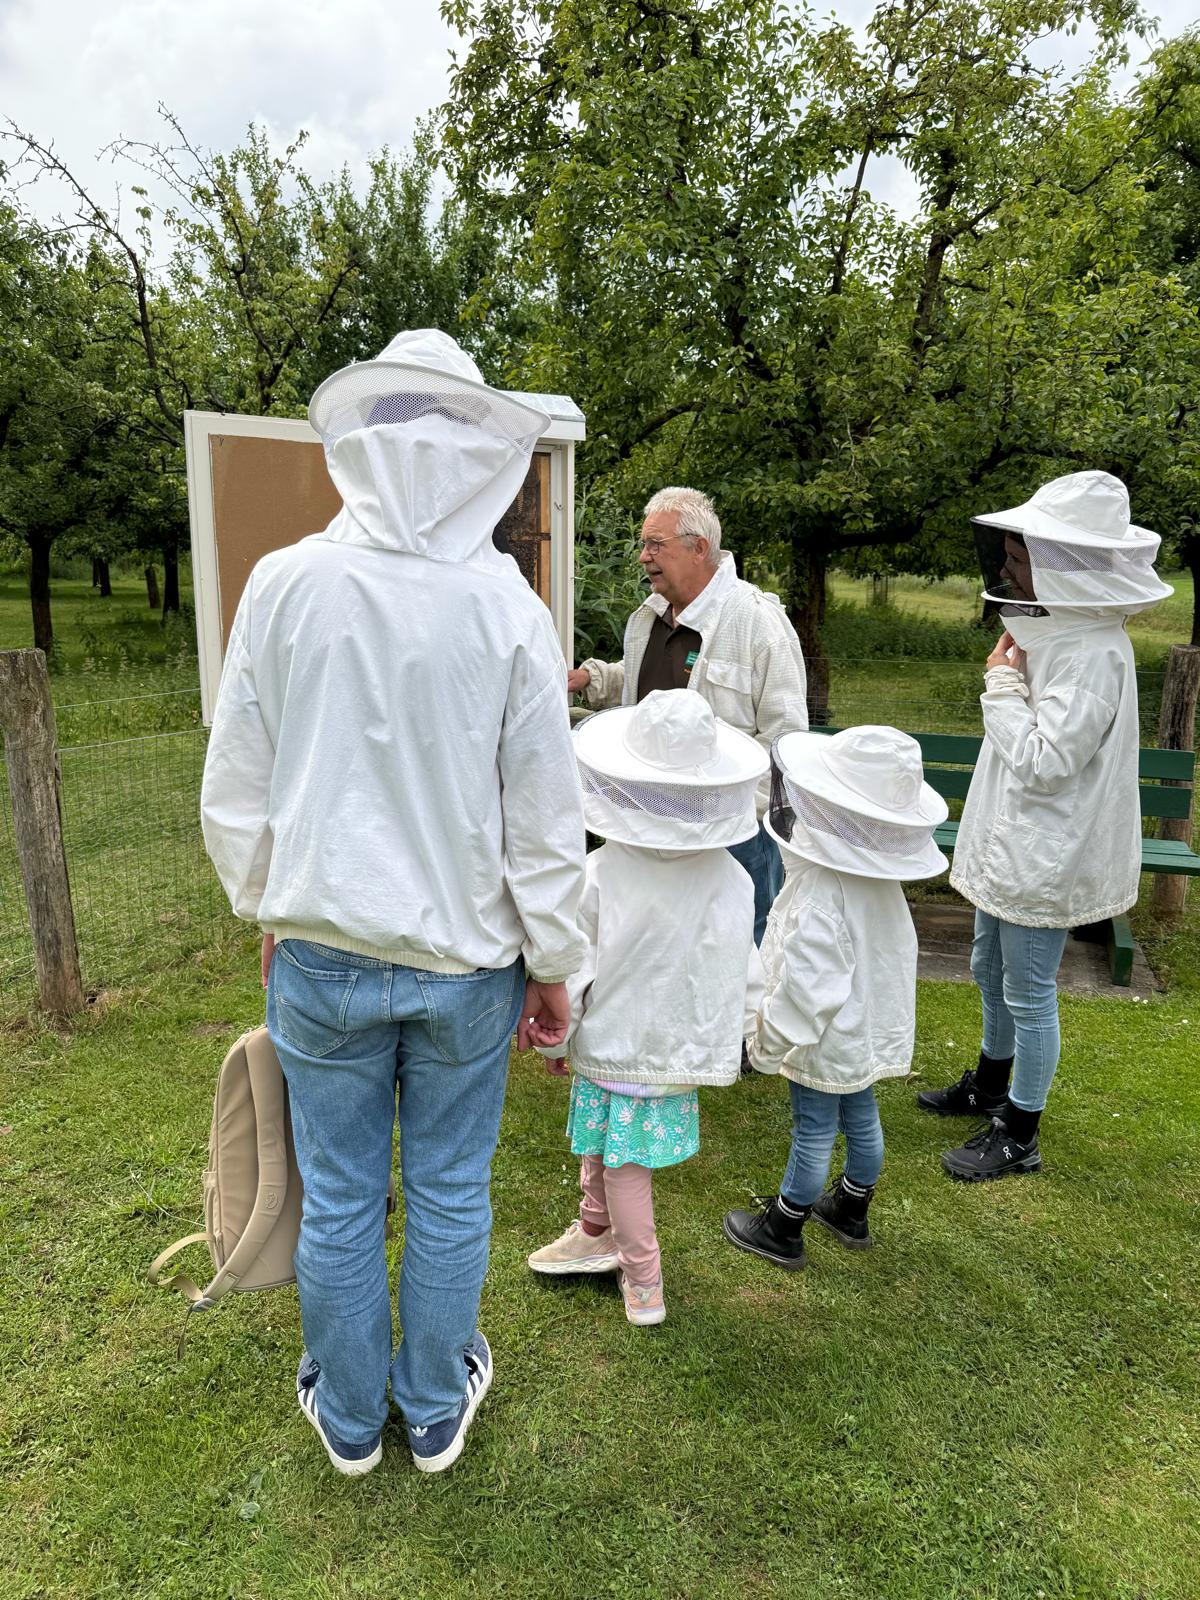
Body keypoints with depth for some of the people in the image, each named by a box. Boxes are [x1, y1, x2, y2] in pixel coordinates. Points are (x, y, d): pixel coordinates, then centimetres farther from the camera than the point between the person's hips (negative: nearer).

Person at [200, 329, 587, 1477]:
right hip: (467, 959, 0)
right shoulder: (508, 609, -11)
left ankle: (348, 1415, 40)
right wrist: (553, 965, 5)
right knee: (449, 1193, 18)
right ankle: (436, 1410, 40)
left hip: (324, 953, 1)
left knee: (338, 1199, 18)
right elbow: (546, 820, -8)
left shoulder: (284, 585, -9)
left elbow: (235, 792, -1)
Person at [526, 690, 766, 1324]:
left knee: (623, 1164, 14)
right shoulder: (731, 879, -12)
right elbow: (745, 973, -4)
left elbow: (572, 970, -15)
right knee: (608, 1149, 25)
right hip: (684, 1050, 4)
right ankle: (596, 1233, 45)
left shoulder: (598, 876, -23)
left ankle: (643, 1281, 27)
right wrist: (729, 1039, 13)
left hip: (613, 1049, -4)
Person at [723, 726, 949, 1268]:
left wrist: (770, 1041, -16)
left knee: (813, 1131, 8)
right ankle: (852, 1212, 45)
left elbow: (809, 985, -31)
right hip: (872, 1028, 8)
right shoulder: (879, 876, -5)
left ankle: (782, 1230, 29)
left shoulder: (821, 893, -33)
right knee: (861, 1117, 23)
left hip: (828, 1041, -8)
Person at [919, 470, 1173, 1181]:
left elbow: (1043, 762, -26)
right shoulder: (1057, 630, 7)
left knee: (1030, 994, 4)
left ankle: (1019, 1135, 21)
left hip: (1045, 856, -10)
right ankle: (989, 1087, 45)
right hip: (1012, 843, 10)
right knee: (991, 969, 24)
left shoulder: (1094, 654, -25)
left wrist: (1002, 686, -19)